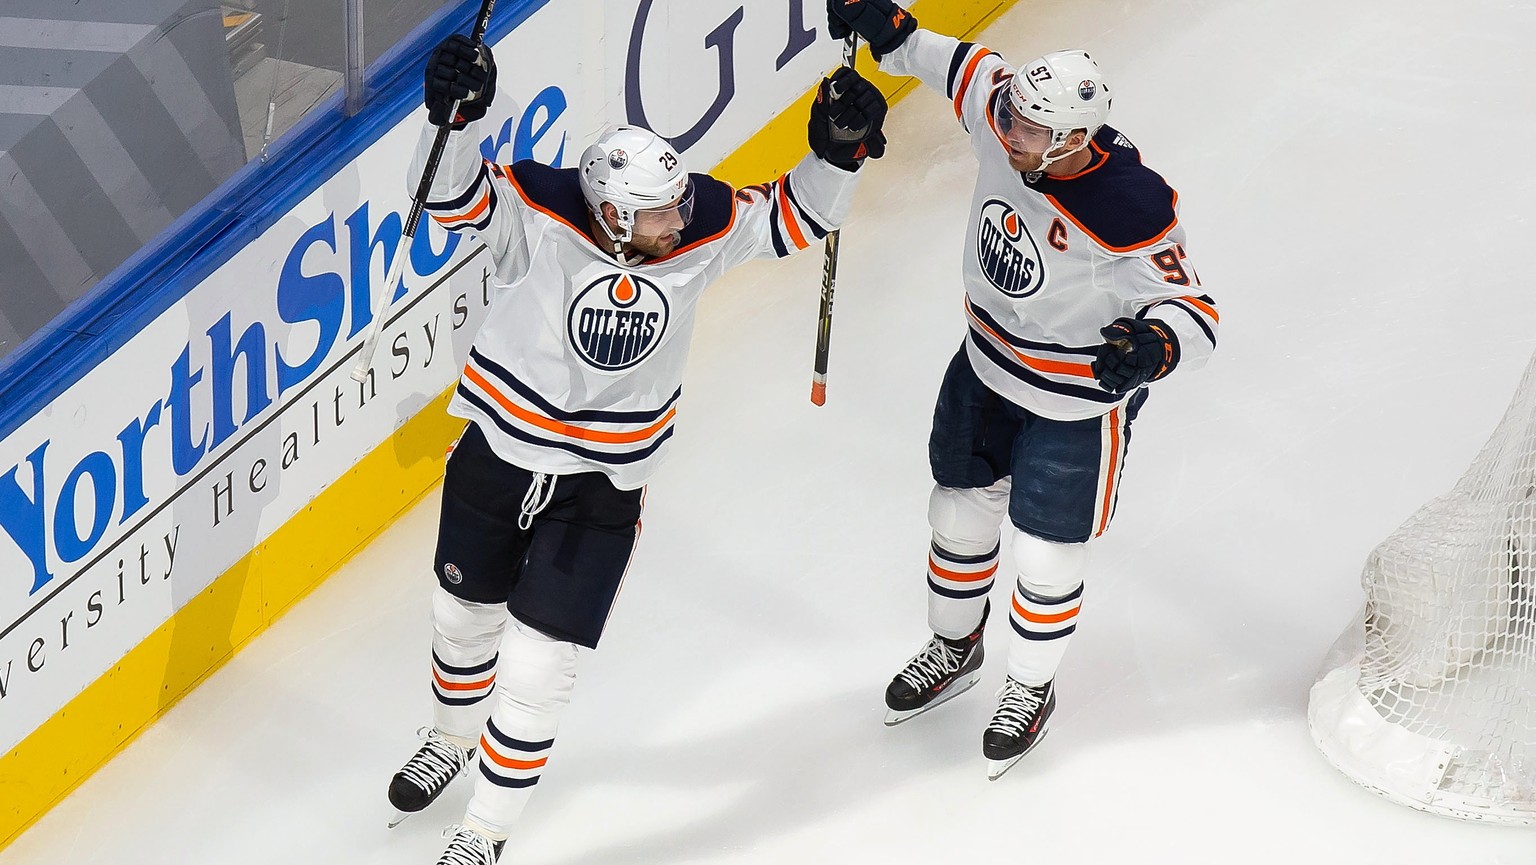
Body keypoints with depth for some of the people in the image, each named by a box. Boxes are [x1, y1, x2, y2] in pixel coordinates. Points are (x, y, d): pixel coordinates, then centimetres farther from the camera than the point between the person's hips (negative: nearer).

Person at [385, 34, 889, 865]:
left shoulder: (700, 226, -15)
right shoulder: (541, 216, -24)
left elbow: (790, 218, -3)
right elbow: (453, 194, -33)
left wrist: (836, 154, -20)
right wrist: (452, 117, -51)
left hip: (602, 485, 0)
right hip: (495, 452, 0)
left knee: (535, 667, -2)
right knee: (465, 615, 23)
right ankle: (452, 738, 56)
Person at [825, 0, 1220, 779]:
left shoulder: (1128, 213, -37)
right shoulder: (1003, 117, -19)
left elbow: (1193, 314, -33)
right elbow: (962, 65, 4)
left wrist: (1150, 348, -52)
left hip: (1076, 403, -6)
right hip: (987, 365, 6)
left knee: (1045, 556, 8)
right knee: (960, 511, 22)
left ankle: (1031, 690, 37)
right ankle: (954, 650, 49)